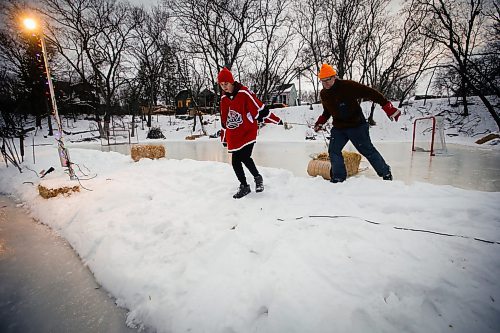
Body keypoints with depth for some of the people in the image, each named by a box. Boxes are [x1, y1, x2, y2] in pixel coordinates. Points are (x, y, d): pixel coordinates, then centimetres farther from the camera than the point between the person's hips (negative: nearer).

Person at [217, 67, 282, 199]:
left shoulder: (244, 92, -9)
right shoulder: (224, 98, 10)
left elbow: (259, 108, -7)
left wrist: (276, 120, -6)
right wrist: (224, 138, 22)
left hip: (248, 132, -6)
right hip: (234, 136, 6)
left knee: (244, 157, -17)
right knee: (235, 162, 4)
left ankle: (257, 177, 11)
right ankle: (244, 186, 22)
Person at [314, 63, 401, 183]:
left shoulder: (347, 85, -18)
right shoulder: (323, 94, 3)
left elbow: (369, 93, -19)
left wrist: (387, 106, -24)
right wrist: (320, 122, 11)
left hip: (357, 125, -5)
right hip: (338, 128, 6)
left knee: (368, 150, 2)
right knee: (333, 151, -4)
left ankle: (386, 173, 23)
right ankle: (339, 178, 11)